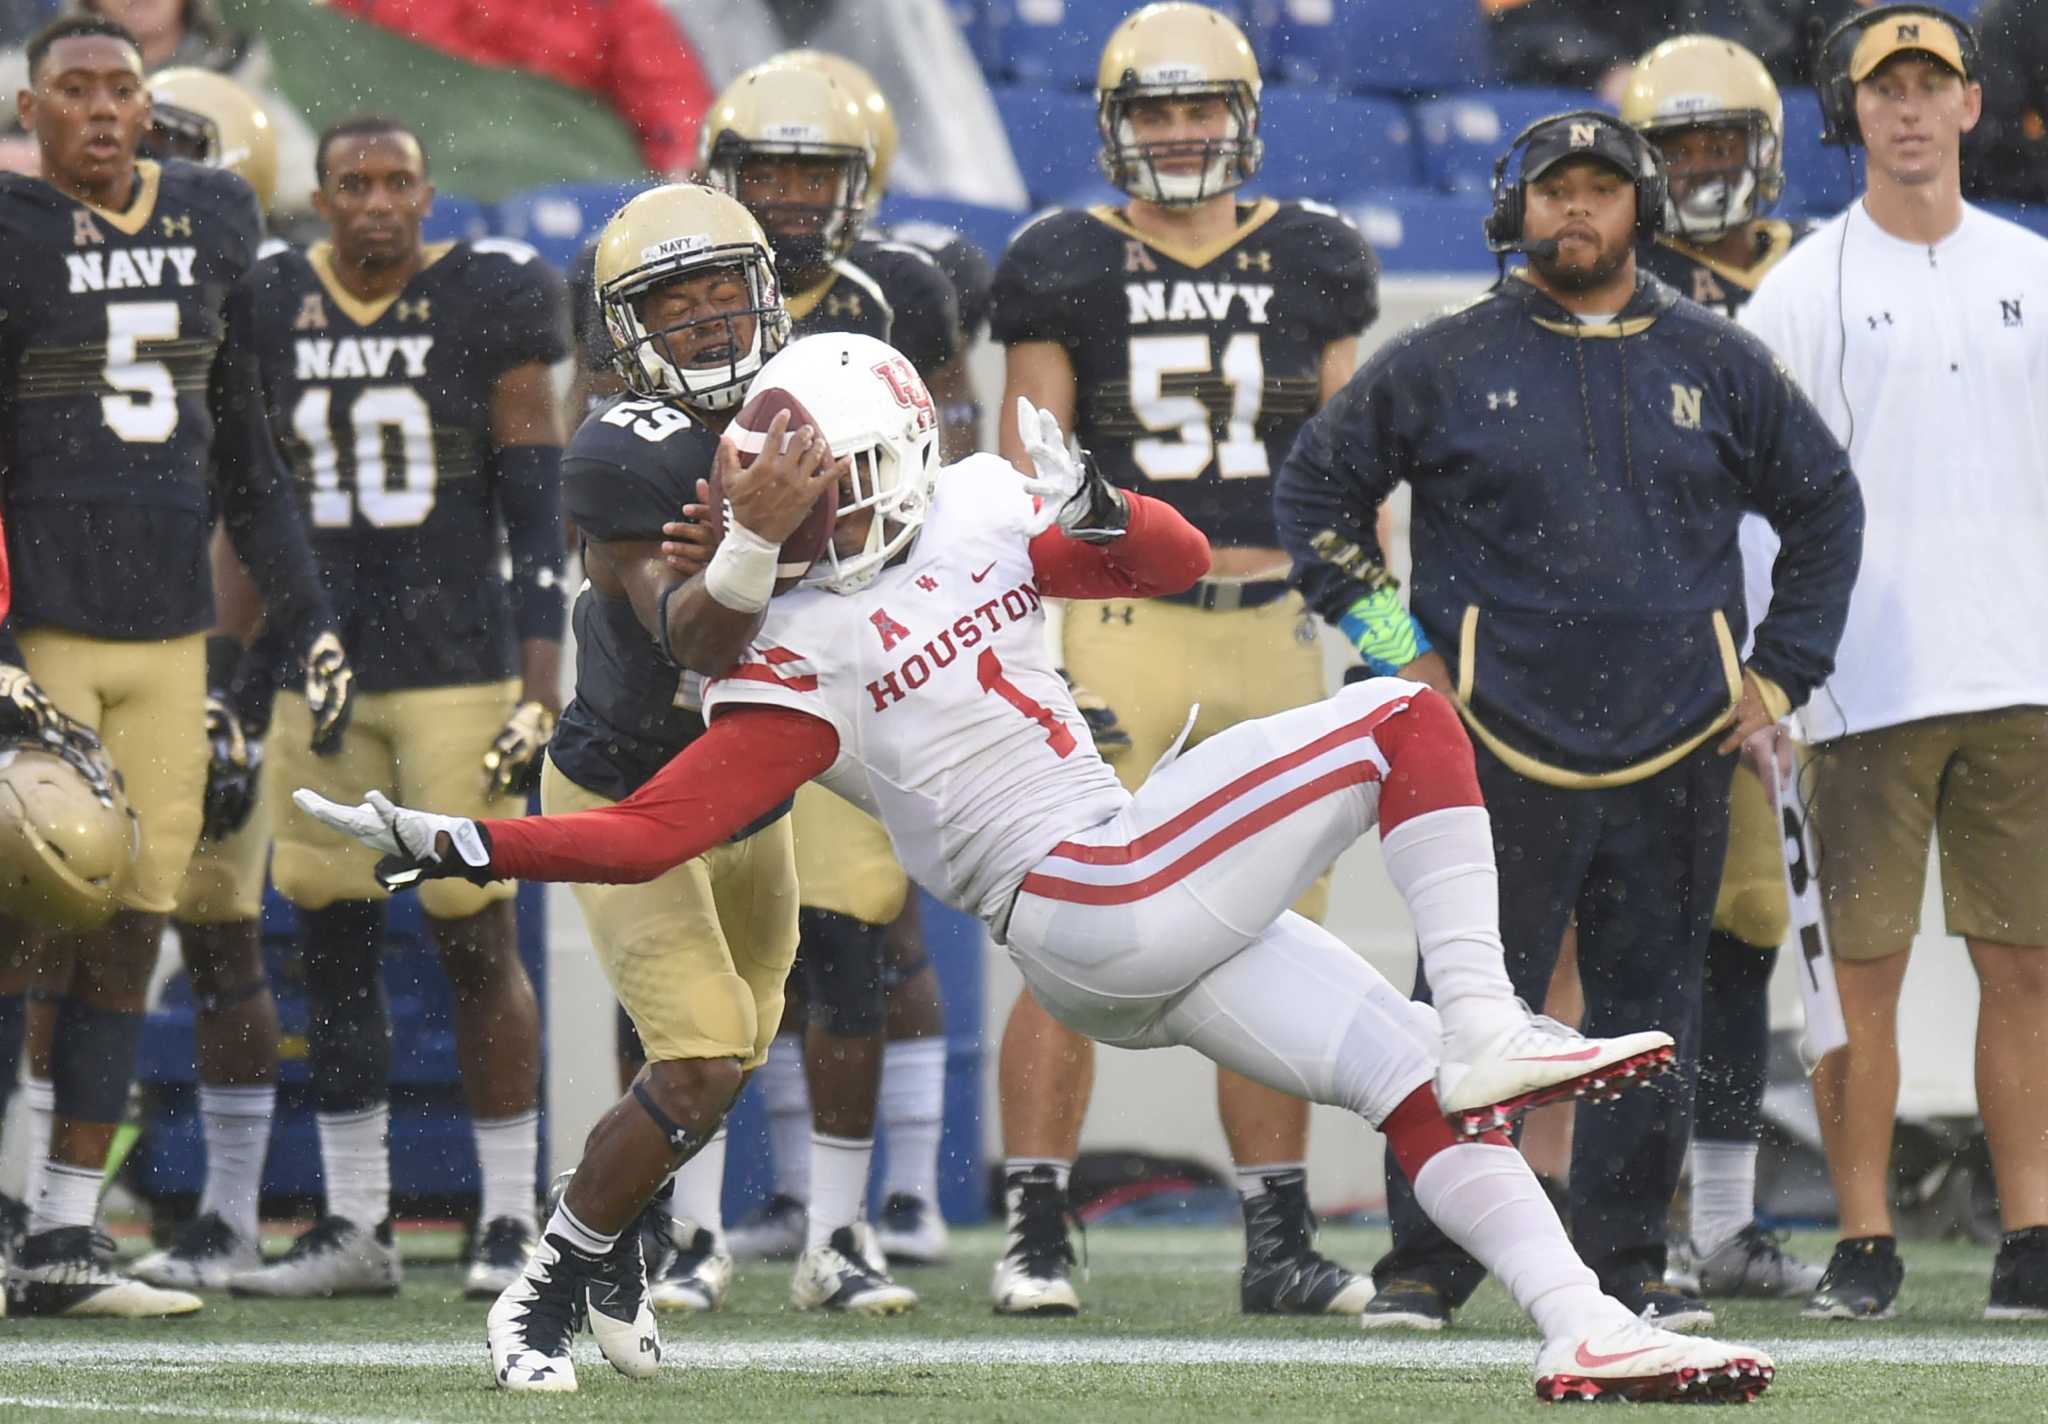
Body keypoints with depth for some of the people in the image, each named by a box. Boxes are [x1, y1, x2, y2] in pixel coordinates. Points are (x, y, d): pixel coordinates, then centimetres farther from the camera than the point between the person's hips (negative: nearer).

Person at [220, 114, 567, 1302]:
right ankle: (356, 1226, 11)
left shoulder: (488, 303, -4)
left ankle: (511, 1221, 3)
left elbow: (538, 506, -5)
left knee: (478, 944, -4)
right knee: (335, 944, 5)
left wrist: (543, 680, -11)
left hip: (459, 663, -4)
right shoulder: (272, 311, 5)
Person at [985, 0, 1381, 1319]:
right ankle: (1036, 1235, -1)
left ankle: (1279, 1242, 11)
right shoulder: (1065, 269, 2)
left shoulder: (1314, 263, 10)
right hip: (1116, 618, -3)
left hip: (1273, 624, 3)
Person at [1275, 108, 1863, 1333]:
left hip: (1674, 756, 3)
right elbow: (1317, 487, 10)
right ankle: (1425, 1265, 0)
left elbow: (1825, 507, 20)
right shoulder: (1444, 366, 4)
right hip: (1503, 755, -3)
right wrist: (1392, 648, 3)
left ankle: (1626, 1263, 14)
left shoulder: (1717, 367, 10)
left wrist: (1779, 677, 13)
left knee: (1653, 1023, 6)